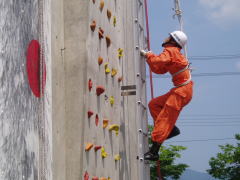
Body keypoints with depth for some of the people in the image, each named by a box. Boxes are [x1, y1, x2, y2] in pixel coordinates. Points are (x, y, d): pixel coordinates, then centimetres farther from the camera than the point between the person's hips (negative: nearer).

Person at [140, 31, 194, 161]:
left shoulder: (170, 51, -8)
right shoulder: (174, 53, 20)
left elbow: (159, 61, -27)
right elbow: (159, 69, 18)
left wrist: (147, 55, -10)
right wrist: (149, 57, 6)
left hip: (182, 91, -10)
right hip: (179, 90, 10)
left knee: (164, 118, -10)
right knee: (154, 104, 15)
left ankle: (154, 152, -10)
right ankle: (171, 129, 9)